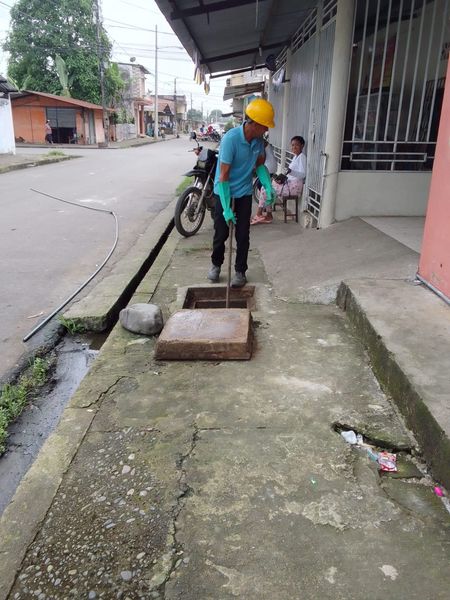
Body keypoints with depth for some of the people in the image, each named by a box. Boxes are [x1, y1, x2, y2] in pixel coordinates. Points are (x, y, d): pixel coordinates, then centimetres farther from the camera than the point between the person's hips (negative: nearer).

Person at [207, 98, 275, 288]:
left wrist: (268, 187, -7)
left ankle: (240, 271, 18)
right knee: (221, 233, 6)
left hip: (244, 193, 4)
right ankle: (216, 264, 29)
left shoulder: (258, 140, -7)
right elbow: (223, 176, -24)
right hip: (224, 193, -4)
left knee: (243, 235, 5)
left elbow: (260, 165, 10)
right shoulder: (231, 138, -25)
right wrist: (226, 208, -26)